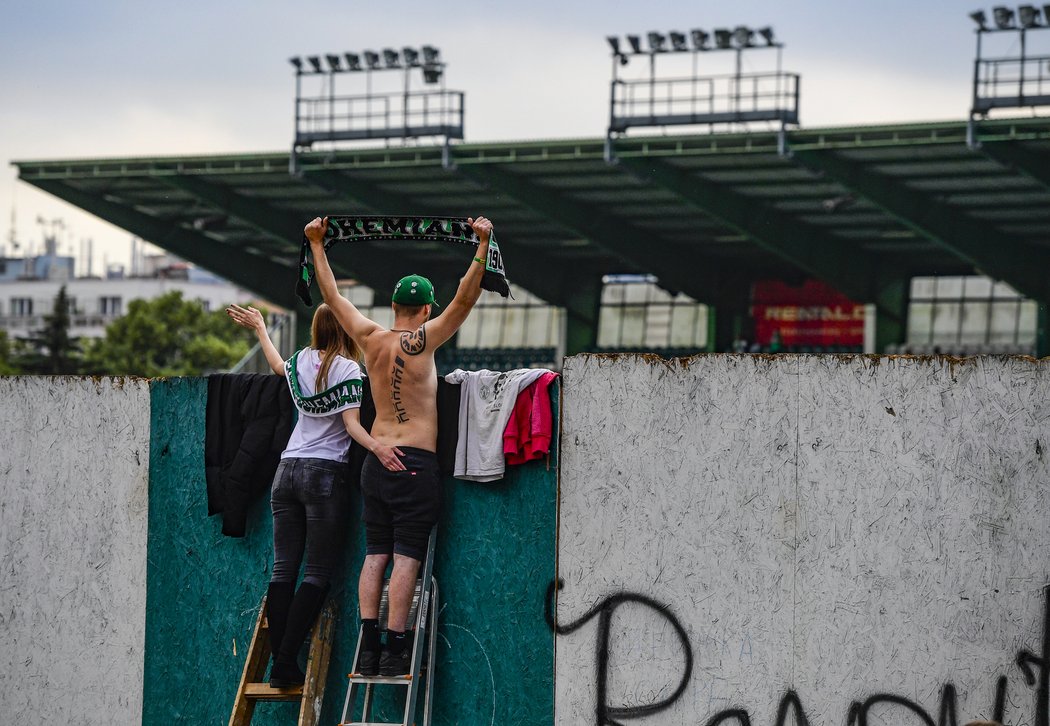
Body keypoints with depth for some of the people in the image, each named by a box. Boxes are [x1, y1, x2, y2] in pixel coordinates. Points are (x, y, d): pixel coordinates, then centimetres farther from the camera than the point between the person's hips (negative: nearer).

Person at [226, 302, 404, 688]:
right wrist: (377, 447, -29)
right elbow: (352, 424, -14)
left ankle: (278, 662, -1)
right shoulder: (347, 368, -6)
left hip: (287, 470, 6)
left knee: (283, 569, 4)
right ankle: (286, 662, -14)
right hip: (325, 472, -6)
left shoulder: (301, 360, 10)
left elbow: (278, 366, 34)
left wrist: (260, 328, 49)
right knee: (317, 575, -4)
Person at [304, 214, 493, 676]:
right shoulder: (421, 341, -9)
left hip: (376, 460, 5)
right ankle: (394, 648, -10)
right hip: (416, 463, -5)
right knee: (406, 557, -6)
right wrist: (482, 247, -18)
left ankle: (367, 644, -1)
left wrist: (317, 245, 24)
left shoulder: (371, 339, 5)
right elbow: (465, 300, -17)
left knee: (375, 554, 5)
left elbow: (333, 297, 15)